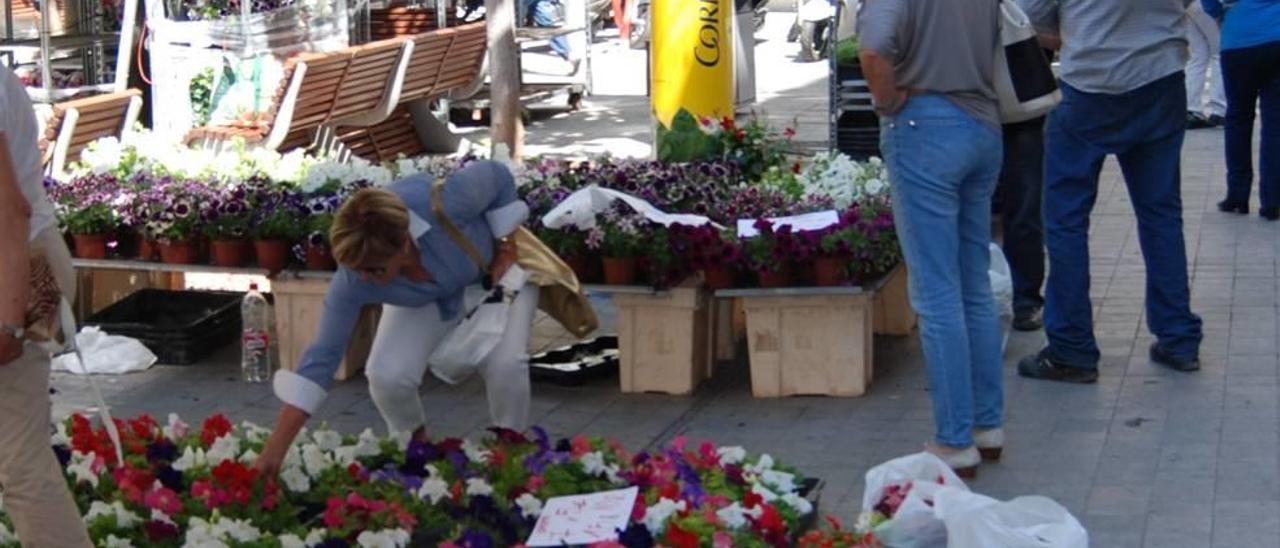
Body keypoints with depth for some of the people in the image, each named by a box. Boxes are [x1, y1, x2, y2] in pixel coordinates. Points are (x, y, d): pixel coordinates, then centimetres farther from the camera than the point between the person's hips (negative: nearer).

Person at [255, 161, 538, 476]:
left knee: (504, 363, -26)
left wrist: (506, 247, -17)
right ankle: (413, 442, 13)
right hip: (427, 299, 2)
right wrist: (275, 450, -31)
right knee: (387, 376, -20)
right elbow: (324, 354, -29)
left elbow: (497, 175, -23)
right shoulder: (352, 282, -34)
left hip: (494, 271, -2)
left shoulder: (443, 206, -43)